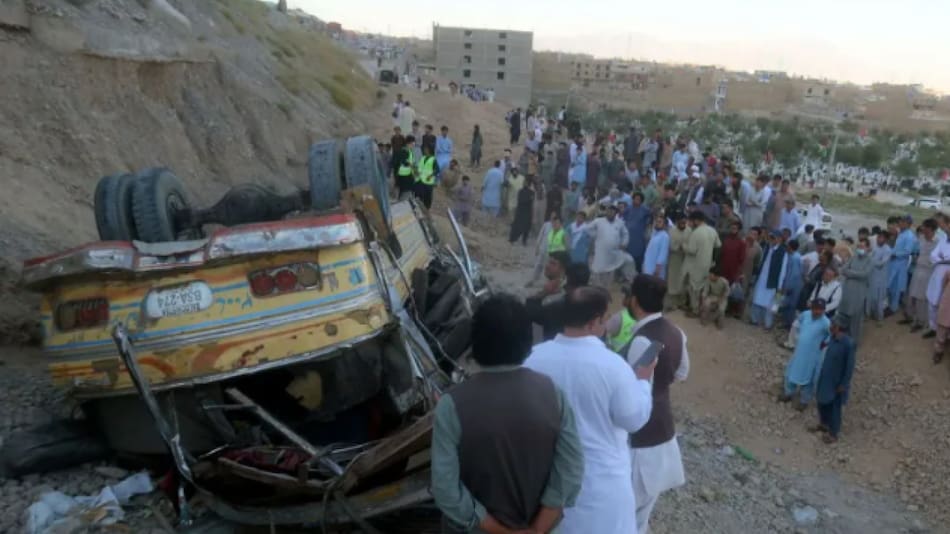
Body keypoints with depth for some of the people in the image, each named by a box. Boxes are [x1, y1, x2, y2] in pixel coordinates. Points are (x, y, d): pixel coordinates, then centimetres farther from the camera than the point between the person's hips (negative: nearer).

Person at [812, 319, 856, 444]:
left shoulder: (848, 344, -29)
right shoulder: (833, 337, -7)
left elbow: (850, 366, -21)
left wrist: (843, 384, -16)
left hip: (836, 381, -7)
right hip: (825, 377, 8)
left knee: (834, 407, 11)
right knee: (821, 401, 23)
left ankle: (833, 434, 32)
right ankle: (823, 424, 46)